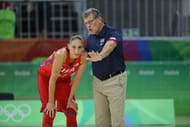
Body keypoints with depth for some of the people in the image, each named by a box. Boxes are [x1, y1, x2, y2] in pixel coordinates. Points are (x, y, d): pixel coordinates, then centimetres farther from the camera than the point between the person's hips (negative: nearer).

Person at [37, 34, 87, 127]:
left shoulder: (83, 56, -27)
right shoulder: (62, 54, -40)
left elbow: (77, 78, -15)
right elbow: (53, 78, -32)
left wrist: (70, 99, -8)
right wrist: (51, 102, -27)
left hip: (64, 78, 4)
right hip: (46, 76, -4)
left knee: (71, 110, 2)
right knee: (50, 111, -11)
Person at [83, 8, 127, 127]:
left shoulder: (112, 33, -18)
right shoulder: (90, 37, 5)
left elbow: (111, 44, -42)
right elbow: (85, 54, 20)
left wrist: (100, 56, -63)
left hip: (115, 80, -7)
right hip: (98, 81, 7)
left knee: (117, 117, -5)